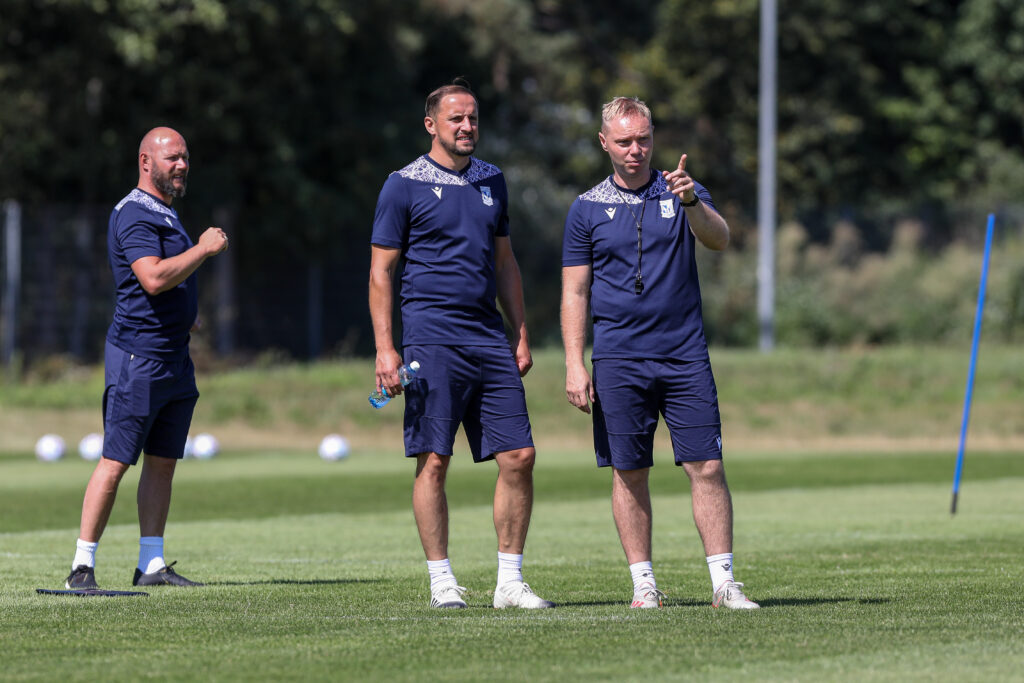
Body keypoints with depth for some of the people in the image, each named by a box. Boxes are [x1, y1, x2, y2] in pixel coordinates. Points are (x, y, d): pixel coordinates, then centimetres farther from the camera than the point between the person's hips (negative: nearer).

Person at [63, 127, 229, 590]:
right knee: (116, 461, -9)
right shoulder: (134, 215, -13)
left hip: (174, 356, 10)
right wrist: (204, 249, -19)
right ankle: (82, 565, -7)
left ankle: (151, 565, 12)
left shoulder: (165, 214, 19)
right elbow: (153, 278, -27)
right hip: (138, 356, -10)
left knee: (163, 462, 8)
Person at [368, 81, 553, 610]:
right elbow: (381, 271, -2)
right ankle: (441, 581, 3)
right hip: (431, 338, -5)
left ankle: (509, 582, 6)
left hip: (489, 338, 5)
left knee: (518, 456, -1)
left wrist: (520, 334, 16)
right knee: (433, 461, -5)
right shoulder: (404, 185, -1)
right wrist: (385, 348, -10)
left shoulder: (491, 181, 16)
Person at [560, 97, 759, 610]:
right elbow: (574, 293, 5)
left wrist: (691, 201, -31)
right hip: (618, 360, 0)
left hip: (685, 355, 0)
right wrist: (574, 365, -4)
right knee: (629, 472, 2)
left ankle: (723, 581, -2)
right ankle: (643, 582, 9)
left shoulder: (681, 192, 7)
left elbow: (719, 238, -11)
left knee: (706, 467, -5)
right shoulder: (587, 210, 6)